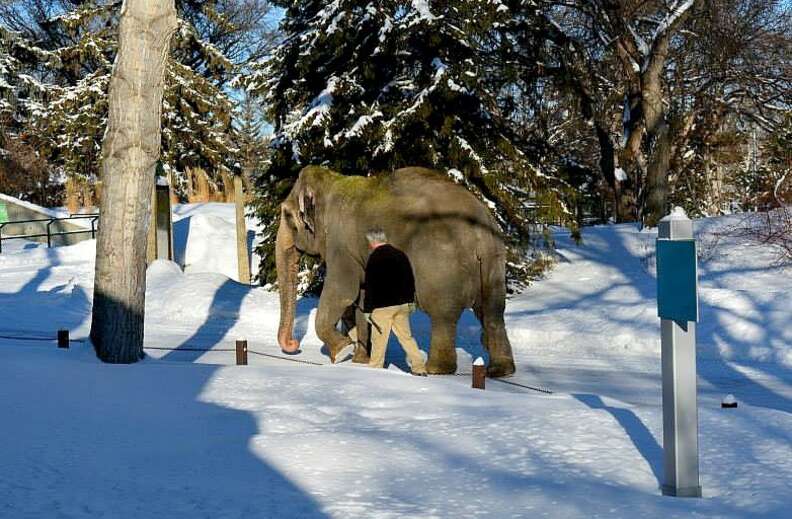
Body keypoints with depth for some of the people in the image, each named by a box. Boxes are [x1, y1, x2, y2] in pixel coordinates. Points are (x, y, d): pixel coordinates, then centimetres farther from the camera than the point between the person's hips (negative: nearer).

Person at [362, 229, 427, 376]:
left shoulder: (374, 258, -11)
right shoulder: (400, 254, 9)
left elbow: (370, 286, -13)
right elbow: (410, 280, 16)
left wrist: (368, 309, -9)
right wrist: (410, 300, 24)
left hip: (382, 306, -6)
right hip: (402, 303, 6)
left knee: (379, 338, 1)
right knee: (406, 336, 12)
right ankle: (419, 367, 9)